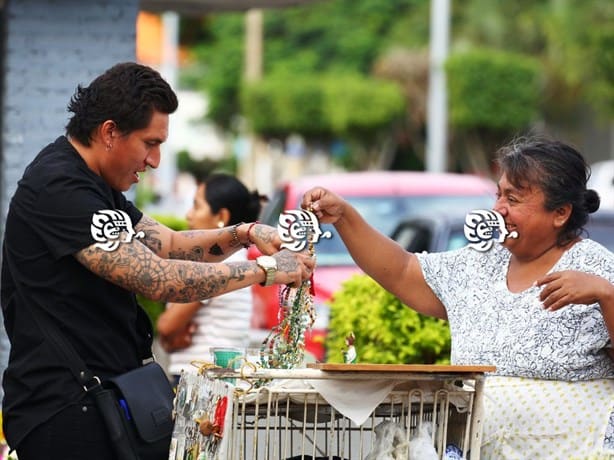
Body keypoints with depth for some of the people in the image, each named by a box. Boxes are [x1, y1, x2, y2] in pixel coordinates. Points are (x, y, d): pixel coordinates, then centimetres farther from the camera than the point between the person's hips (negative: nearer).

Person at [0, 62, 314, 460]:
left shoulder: (92, 185, 14)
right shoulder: (58, 191, -19)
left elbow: (167, 244, 21)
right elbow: (159, 279, -22)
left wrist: (243, 234, 3)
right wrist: (266, 270, -14)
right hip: (63, 410, -10)